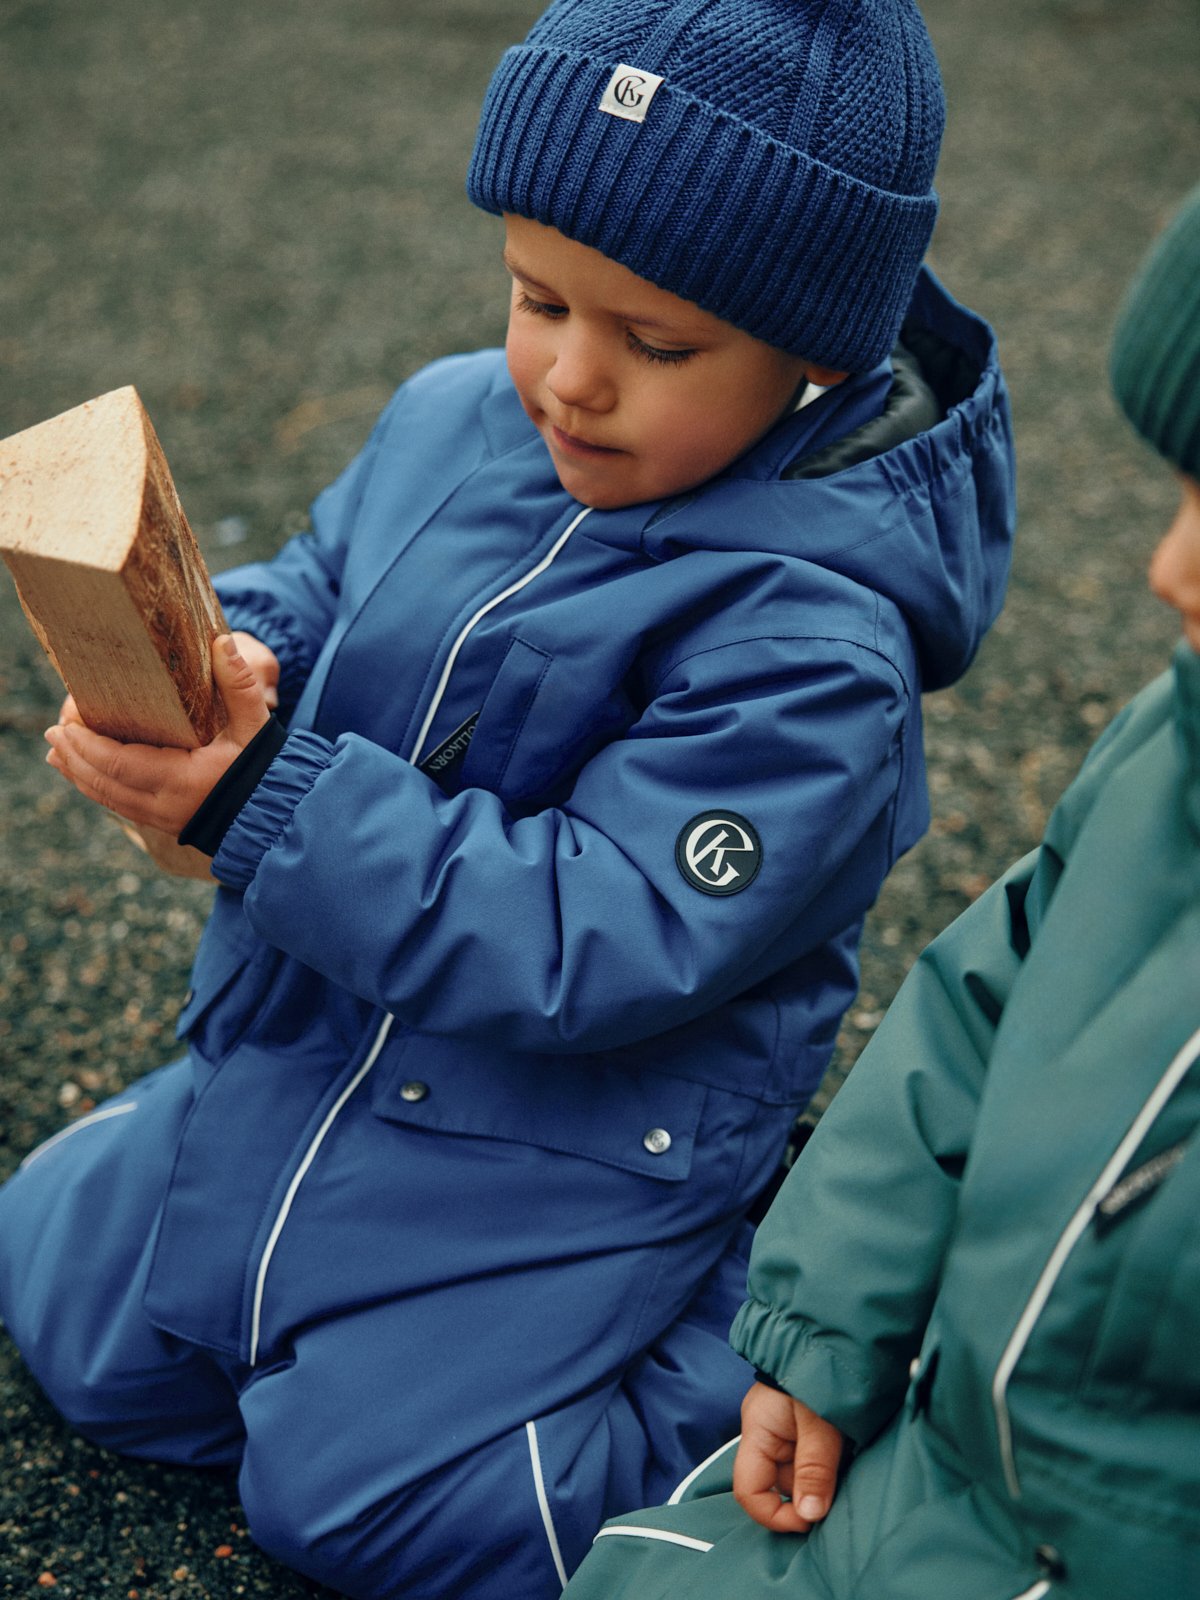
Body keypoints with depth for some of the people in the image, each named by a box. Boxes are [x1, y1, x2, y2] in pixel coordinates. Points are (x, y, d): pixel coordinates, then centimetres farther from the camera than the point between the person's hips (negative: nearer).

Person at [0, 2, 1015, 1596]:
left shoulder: (808, 641, -27)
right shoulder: (453, 417, -6)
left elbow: (593, 943, -30)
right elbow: (307, 594, 7)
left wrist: (265, 804, -35)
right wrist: (218, 668, -18)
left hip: (571, 1152, -7)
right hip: (300, 1055, 8)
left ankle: (776, 1329, 11)